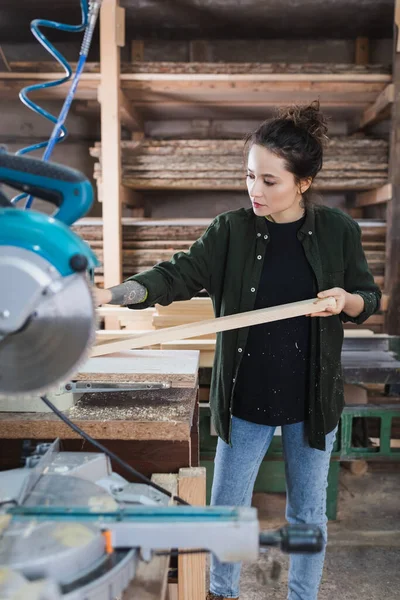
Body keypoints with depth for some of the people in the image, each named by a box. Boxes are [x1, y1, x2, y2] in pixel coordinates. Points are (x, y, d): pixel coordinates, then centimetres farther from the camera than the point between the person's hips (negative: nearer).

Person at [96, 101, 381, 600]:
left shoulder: (338, 231, -5)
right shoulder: (231, 231, -7)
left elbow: (369, 299, 5)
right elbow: (176, 276, -13)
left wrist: (346, 299, -17)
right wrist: (112, 294, -28)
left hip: (313, 399, 0)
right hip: (245, 400, 0)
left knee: (307, 513, 17)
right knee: (226, 508, 14)